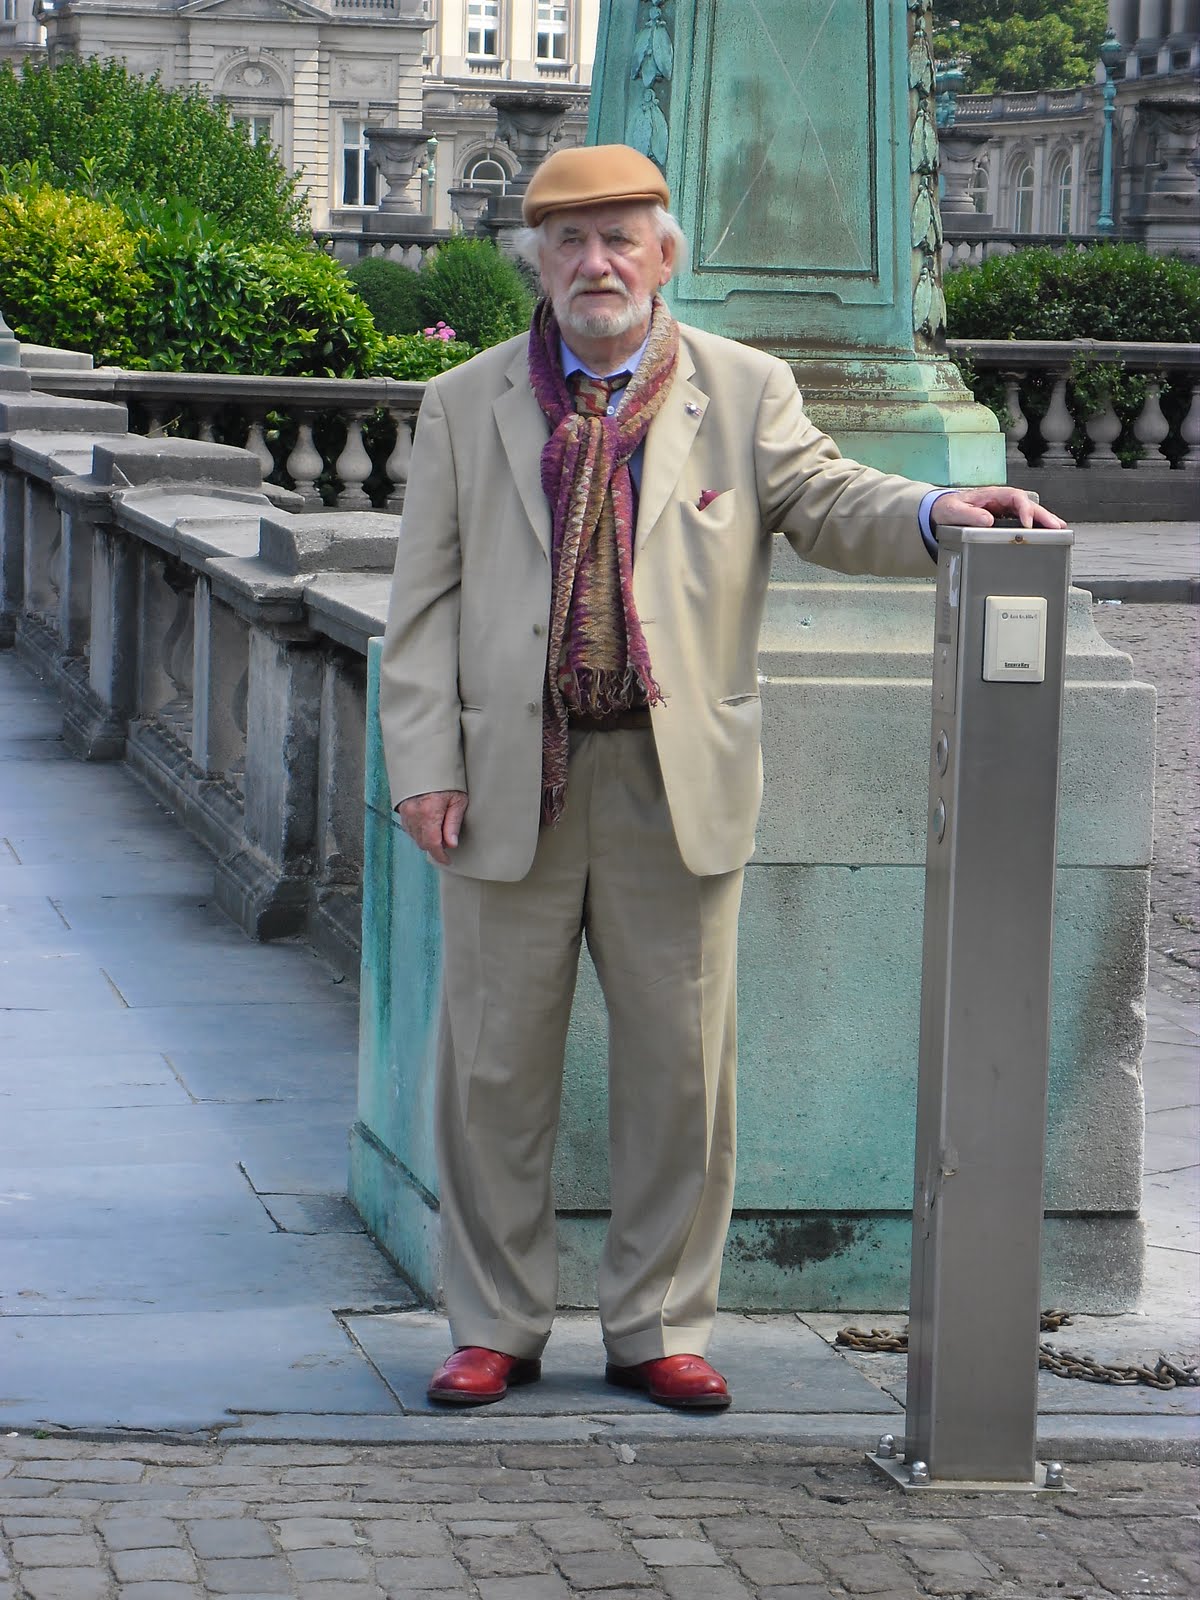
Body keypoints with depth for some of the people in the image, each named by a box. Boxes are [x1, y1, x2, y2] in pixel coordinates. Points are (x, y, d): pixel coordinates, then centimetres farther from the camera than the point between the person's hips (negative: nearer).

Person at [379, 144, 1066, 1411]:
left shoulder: (744, 392, 8)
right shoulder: (466, 405, 9)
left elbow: (825, 501, -5)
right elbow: (426, 600, 6)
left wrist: (939, 515, -27)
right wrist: (424, 762, -4)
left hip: (678, 785, 0)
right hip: (511, 783, 0)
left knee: (679, 1069, 5)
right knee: (495, 1066, 5)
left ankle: (657, 1328, 17)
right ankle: (494, 1328, 17)